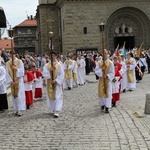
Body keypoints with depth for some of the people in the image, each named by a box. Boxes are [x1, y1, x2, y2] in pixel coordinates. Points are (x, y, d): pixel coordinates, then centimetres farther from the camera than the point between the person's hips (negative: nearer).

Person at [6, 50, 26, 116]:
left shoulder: (19, 62, -3)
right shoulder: (8, 63, 3)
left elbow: (22, 72, -7)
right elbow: (7, 73, 1)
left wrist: (16, 69, -23)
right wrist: (11, 81, -9)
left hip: (19, 81, -3)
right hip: (12, 82, 3)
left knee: (19, 95, -6)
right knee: (14, 96, 7)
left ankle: (19, 110, -4)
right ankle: (16, 109, 16)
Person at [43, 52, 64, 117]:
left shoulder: (59, 65, -3)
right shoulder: (46, 65, 3)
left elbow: (61, 75, -6)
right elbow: (44, 74, -8)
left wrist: (56, 80, -16)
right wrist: (50, 70, -24)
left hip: (57, 83, -3)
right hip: (49, 84, 3)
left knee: (57, 97, -7)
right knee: (51, 96, 9)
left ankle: (56, 111, -9)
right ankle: (54, 109, 26)